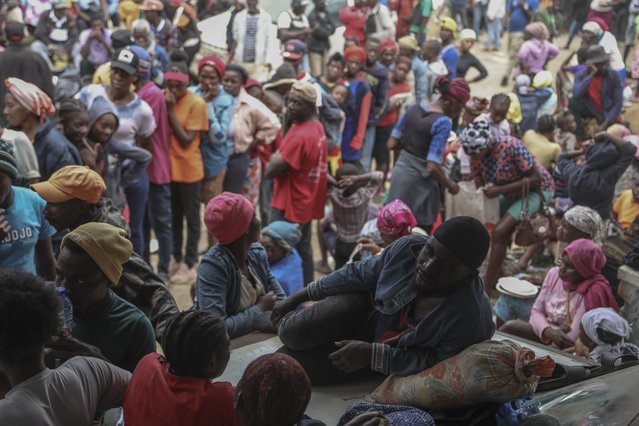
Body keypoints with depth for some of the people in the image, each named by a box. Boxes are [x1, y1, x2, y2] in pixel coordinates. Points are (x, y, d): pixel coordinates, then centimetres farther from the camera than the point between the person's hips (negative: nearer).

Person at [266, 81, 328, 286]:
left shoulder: (299, 136, -25)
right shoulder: (317, 126, 6)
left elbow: (271, 171, -24)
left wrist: (274, 159, -4)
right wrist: (279, 159, -2)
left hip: (288, 206, -10)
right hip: (306, 202, 10)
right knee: (303, 249, 19)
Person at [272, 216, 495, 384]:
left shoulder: (470, 317, -37)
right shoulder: (408, 248, -25)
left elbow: (433, 362, -24)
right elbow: (359, 274, -9)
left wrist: (372, 354, -33)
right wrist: (299, 297, -2)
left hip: (397, 354, -2)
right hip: (369, 306, 2)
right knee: (294, 334, -19)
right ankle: (286, 323, 20)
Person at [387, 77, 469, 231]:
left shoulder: (413, 109, 2)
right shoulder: (443, 123, -19)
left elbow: (391, 144, 6)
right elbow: (432, 167, -23)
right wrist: (450, 185, -8)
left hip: (399, 173, 7)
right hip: (419, 182, -7)